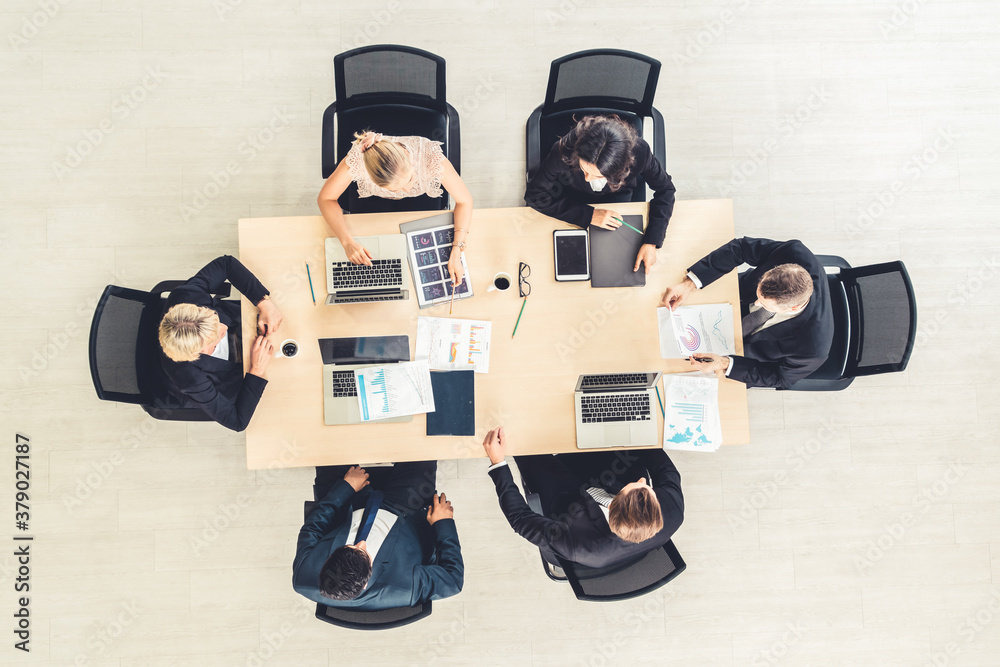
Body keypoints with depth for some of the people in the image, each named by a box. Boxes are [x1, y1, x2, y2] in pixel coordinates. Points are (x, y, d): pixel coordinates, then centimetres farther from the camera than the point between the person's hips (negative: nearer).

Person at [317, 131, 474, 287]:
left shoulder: (430, 155, -39)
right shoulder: (358, 158, -39)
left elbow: (464, 200, -28)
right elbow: (325, 198, -26)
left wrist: (456, 252, -38)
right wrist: (347, 241, -42)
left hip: (423, 202, 1)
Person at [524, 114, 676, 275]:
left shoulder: (638, 152, -38)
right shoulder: (564, 150, -41)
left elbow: (665, 189, -20)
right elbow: (534, 195, -30)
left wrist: (651, 242, -31)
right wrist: (588, 215, -35)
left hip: (616, 197, 1)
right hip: (571, 194, 0)